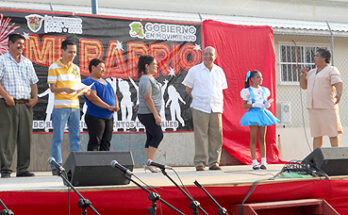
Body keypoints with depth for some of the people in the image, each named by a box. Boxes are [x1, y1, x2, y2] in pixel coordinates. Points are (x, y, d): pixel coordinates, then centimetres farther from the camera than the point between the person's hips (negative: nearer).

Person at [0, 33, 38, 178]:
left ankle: (23, 169, 9)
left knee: (25, 137, 3)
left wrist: (35, 97, 4)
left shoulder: (27, 62, 18)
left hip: (26, 105, 5)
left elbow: (33, 83, 20)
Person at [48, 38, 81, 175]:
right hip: (60, 106, -5)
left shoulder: (76, 68, 15)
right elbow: (52, 88, -6)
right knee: (58, 137, -4)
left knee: (75, 136, 7)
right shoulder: (54, 67, -1)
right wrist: (65, 89, -23)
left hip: (75, 106, 6)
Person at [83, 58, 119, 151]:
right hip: (95, 117, -8)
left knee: (106, 143, 6)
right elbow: (93, 97, -20)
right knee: (95, 142, -10)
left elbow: (114, 95, 22)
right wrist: (108, 107, -24)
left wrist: (116, 106, 0)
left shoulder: (105, 81, 21)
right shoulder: (88, 82, -7)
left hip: (109, 117, 8)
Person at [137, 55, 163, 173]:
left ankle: (149, 163, 10)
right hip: (147, 114, -10)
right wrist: (156, 115, -21)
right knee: (158, 135, -11)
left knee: (151, 137, 8)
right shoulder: (146, 79, -14)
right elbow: (148, 98, -20)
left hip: (150, 114, 10)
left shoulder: (150, 78, 18)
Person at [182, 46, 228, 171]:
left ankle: (214, 162, 9)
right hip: (200, 108, -4)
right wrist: (197, 99, 3)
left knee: (216, 135, 1)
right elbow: (188, 89, 9)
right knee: (200, 136, -6)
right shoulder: (194, 70, 4)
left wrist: (219, 103, 11)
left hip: (216, 108, 4)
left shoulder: (219, 71, 14)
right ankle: (199, 163, -1)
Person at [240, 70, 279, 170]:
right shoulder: (248, 91, -2)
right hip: (253, 114, -5)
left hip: (263, 114, 5)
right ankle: (254, 162, -2)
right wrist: (254, 104, -18)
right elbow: (244, 105, -4)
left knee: (262, 138, 5)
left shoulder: (264, 90, 13)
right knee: (253, 138, -3)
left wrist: (267, 104, -2)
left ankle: (263, 161, 5)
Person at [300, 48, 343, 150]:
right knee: (316, 134, 7)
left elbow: (339, 84, -14)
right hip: (313, 107, 7)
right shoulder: (312, 72, 20)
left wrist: (339, 95, -33)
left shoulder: (331, 70, 0)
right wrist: (303, 75, 7)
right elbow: (304, 86, 24)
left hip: (327, 107, -7)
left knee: (332, 133, -5)